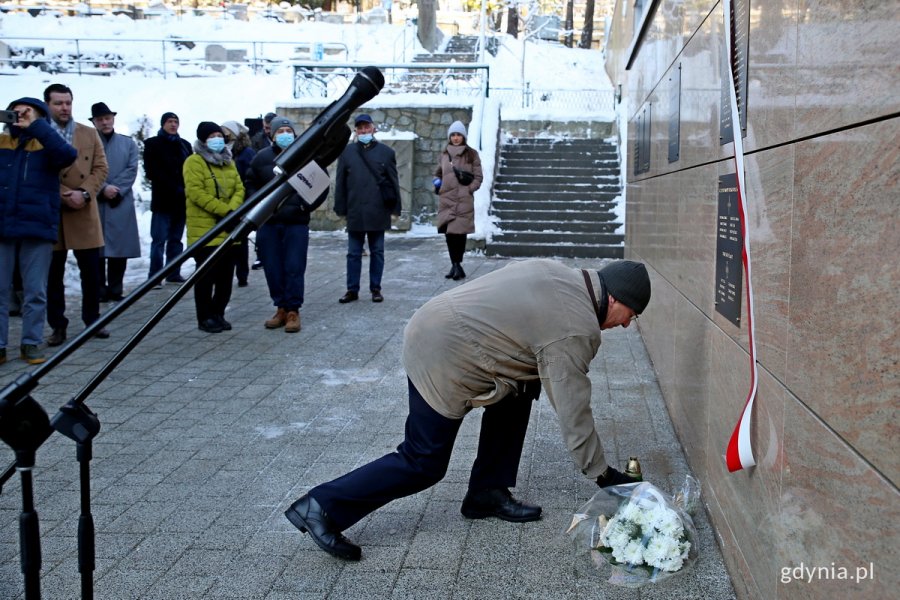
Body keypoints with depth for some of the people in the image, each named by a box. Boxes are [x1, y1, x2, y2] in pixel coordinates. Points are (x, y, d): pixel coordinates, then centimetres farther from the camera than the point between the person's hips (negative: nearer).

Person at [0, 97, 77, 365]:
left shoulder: (47, 145, 4)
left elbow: (68, 154, -16)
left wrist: (36, 126, -16)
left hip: (38, 229, -2)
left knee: (35, 292, 5)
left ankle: (31, 343, 15)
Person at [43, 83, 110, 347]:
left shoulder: (90, 134, 11)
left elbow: (101, 168, 5)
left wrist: (84, 193, -10)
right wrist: (65, 194, -16)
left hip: (85, 212, 2)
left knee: (91, 271, 5)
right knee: (53, 274, 4)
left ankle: (92, 319, 19)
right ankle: (58, 325, 13)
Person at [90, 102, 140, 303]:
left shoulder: (128, 143, 13)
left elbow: (132, 170, 3)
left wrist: (116, 190, -9)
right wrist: (103, 189, -15)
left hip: (121, 203, 2)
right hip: (95, 203, -2)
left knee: (119, 248, 1)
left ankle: (116, 289, 8)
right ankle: (100, 290, 2)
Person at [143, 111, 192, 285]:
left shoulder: (185, 145, 17)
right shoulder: (153, 144, 4)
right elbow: (152, 171, -5)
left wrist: (186, 189, -5)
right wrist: (174, 188, -13)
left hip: (181, 199, 4)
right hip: (163, 199, -4)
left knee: (176, 239, 8)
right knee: (159, 239, -8)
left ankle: (174, 273, 12)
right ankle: (154, 276, -7)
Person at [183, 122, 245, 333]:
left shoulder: (228, 162, 17)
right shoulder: (194, 162, -5)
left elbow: (239, 188, 8)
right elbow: (196, 192, -16)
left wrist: (233, 209, -12)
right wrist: (224, 210, -20)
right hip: (205, 230, -6)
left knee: (226, 276, 9)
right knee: (206, 275, -2)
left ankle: (218, 314, 20)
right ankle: (205, 317, 5)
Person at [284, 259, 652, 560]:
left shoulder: (557, 273, 9)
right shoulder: (575, 331, -15)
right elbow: (574, 416, -11)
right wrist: (603, 476, 0)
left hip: (427, 325, 10)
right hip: (442, 364, -10)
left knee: (520, 388, 16)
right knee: (423, 465, 2)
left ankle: (487, 493, 22)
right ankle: (323, 507, 6)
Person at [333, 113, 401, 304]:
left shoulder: (386, 152, 3)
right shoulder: (347, 152, 5)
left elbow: (393, 182, 4)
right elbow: (340, 182, 6)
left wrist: (395, 208, 1)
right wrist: (341, 208, 2)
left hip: (378, 212, -1)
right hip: (355, 212, 1)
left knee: (377, 252, 8)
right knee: (353, 253, 6)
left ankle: (375, 289, 17)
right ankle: (352, 290, 13)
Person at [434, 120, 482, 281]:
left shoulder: (472, 154, 4)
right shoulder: (444, 154, 14)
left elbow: (479, 177, 4)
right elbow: (438, 173, 27)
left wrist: (469, 189, -8)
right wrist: (437, 184, 8)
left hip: (464, 200, -3)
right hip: (447, 199, 4)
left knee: (460, 233, -8)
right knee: (449, 233, 1)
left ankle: (456, 265, -2)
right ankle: (456, 265, 9)